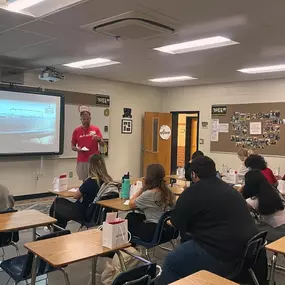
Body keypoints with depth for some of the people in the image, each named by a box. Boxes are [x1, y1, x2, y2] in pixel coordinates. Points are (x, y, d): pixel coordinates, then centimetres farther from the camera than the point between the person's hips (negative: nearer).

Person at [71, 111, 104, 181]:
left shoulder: (96, 129, 3)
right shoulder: (76, 131, 4)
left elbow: (102, 144, 0)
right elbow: (72, 146, 10)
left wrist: (98, 139, -22)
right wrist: (77, 149, -12)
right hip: (82, 161, 1)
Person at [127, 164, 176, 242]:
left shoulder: (148, 194, -23)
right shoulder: (167, 192, -1)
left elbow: (131, 204, -8)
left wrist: (142, 189, -6)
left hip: (154, 232, -7)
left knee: (130, 218, 20)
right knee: (132, 215, 23)